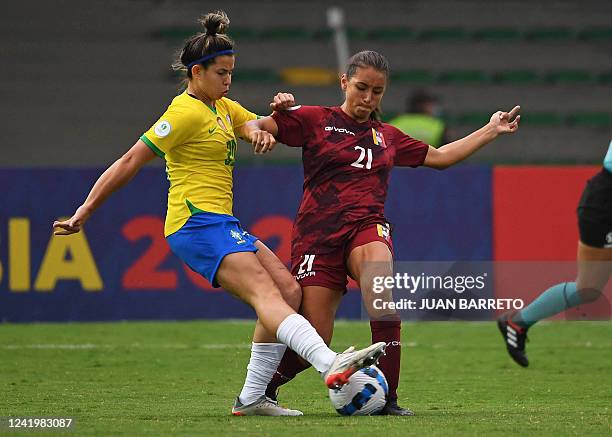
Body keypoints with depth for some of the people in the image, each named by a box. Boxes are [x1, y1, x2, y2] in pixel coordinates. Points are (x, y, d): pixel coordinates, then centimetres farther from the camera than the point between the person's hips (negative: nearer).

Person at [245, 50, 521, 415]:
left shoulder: (387, 136, 22)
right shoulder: (315, 120, 8)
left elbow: (440, 156, 32)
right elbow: (254, 125, 1)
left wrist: (491, 131, 31)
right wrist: (258, 133, -22)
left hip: (367, 227, 2)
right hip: (319, 232, -2)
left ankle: (387, 396, -28)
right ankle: (263, 385, 23)